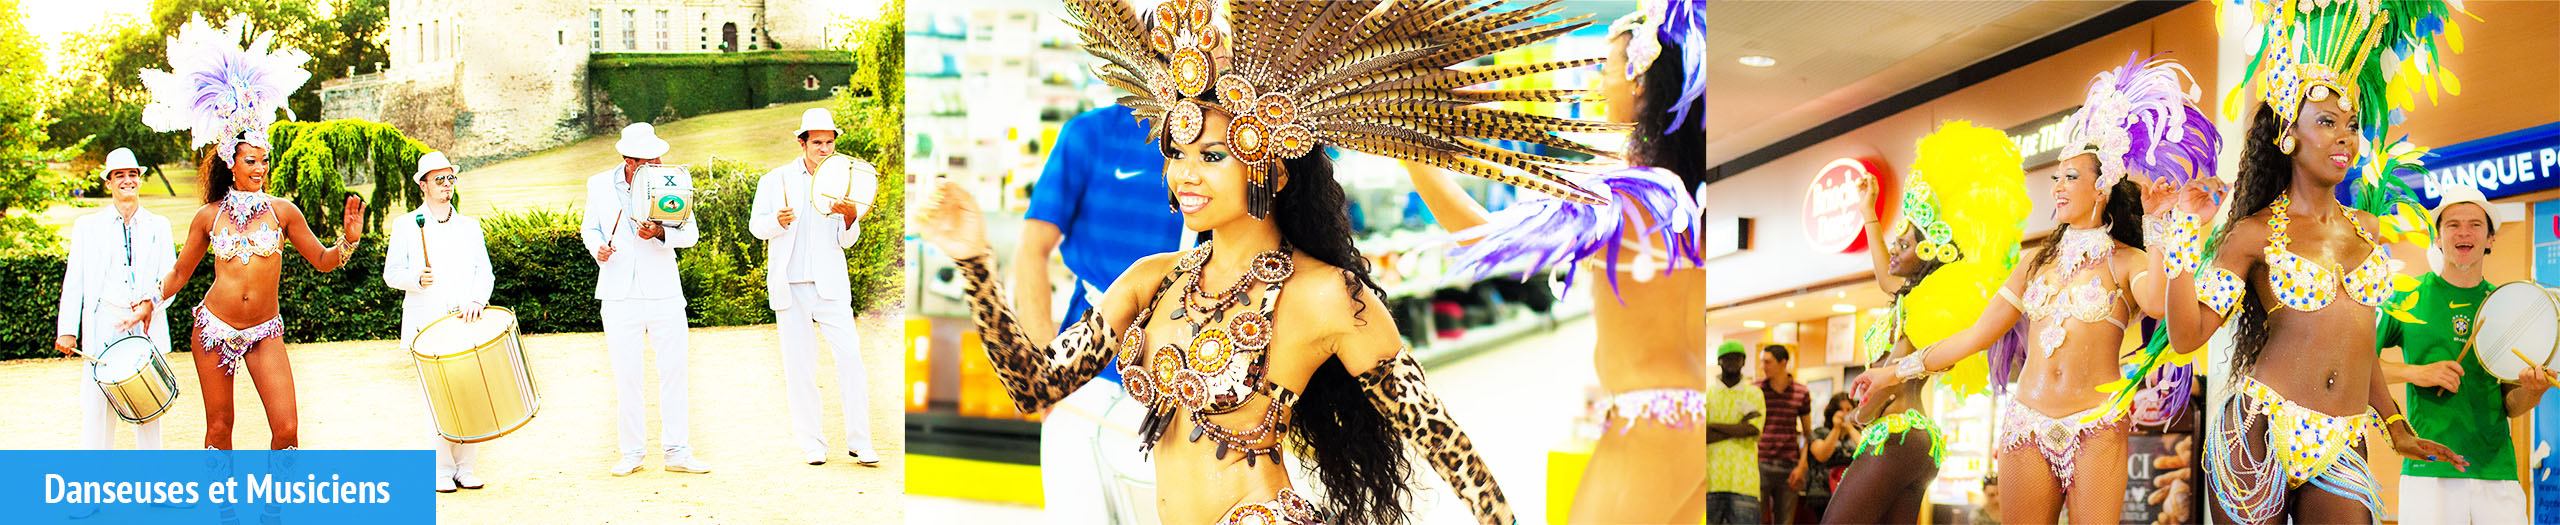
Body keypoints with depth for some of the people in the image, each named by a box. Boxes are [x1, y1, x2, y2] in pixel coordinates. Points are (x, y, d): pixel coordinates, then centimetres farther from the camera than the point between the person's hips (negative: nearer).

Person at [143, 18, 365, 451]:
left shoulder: (282, 211, -1)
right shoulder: (209, 216, 1)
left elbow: (322, 261, 7)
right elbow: (180, 273, 13)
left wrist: (349, 239, -11)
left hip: (265, 333, 0)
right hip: (214, 329, 0)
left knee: (287, 428, -11)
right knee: (219, 428, 6)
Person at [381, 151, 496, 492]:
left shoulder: (470, 227, 19)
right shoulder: (406, 225, 11)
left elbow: (484, 272, 9)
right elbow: (391, 273, 6)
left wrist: (476, 301, -10)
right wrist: (417, 278, -15)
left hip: (467, 321, 2)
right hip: (427, 322, -2)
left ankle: (465, 467, 5)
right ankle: (442, 471, -2)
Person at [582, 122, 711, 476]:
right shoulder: (599, 185, 2)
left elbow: (690, 233, -5)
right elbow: (589, 227, 15)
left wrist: (660, 233, -25)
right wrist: (597, 248, -7)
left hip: (663, 292, 0)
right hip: (619, 295, 0)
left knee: (673, 370, 1)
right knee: (625, 375, 2)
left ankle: (677, 452, 6)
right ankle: (631, 453, 12)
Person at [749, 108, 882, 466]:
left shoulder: (841, 184, 10)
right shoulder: (776, 180, 4)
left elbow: (845, 242, 8)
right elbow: (756, 226, 3)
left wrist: (850, 218, -14)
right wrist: (779, 220, -18)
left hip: (830, 285, 1)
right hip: (790, 286, -1)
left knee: (850, 354, -10)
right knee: (799, 364, -1)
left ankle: (859, 442, -5)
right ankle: (811, 444, 7)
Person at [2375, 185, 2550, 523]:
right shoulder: (2409, 297, 4)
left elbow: (2511, 407, 12)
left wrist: (2532, 390, -9)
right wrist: (2416, 373, -10)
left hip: (2498, 471, 2)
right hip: (2429, 470, -2)